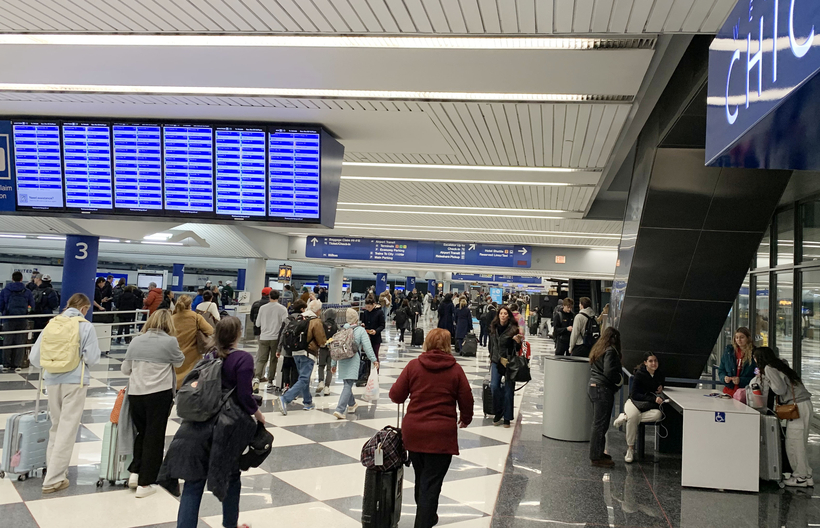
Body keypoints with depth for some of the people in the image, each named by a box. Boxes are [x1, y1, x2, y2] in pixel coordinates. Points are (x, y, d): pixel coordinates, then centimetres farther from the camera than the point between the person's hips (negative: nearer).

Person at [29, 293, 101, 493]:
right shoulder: (86, 327, -5)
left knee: (56, 426, 20)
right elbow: (92, 358, -9)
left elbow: (35, 356, 9)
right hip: (75, 381, -4)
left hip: (52, 380, 5)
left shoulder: (52, 324, 6)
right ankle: (53, 479, -1)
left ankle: (54, 468, 27)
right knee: (67, 430, -1)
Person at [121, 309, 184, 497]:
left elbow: (125, 369, 14)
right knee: (154, 436, 5)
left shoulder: (136, 341, 6)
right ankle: (145, 483, 9)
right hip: (159, 394, -4)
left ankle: (135, 471, 16)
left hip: (135, 393, 4)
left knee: (141, 433, 22)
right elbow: (179, 362, 9)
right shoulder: (170, 341, -7)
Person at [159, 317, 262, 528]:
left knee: (194, 481, 3)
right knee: (230, 476, 16)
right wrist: (258, 414, 1)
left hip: (200, 423, 4)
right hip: (228, 425, -4)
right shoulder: (243, 359, -12)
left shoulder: (209, 357, 6)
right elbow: (245, 396, -14)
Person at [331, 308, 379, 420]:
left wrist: (333, 364, 15)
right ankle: (339, 410, -17)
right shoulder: (361, 330, -4)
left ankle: (351, 404, 40)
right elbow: (367, 347, -10)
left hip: (342, 360, 5)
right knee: (348, 386, -7)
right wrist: (374, 360, -7)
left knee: (347, 384, 21)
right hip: (353, 360, -5)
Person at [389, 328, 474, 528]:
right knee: (431, 482, 1)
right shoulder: (455, 369, -3)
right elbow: (466, 400, 1)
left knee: (421, 477, 21)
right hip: (441, 433, -3)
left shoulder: (413, 365, -1)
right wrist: (466, 418, 21)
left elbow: (395, 396, -1)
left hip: (413, 431, 3)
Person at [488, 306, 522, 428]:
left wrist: (518, 342, -24)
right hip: (496, 361, 3)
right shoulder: (494, 328, 6)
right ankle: (498, 413, 10)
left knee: (508, 390, 2)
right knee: (494, 386, -9)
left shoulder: (513, 329, -8)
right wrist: (491, 357, 21)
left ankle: (507, 418, 14)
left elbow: (517, 349, -4)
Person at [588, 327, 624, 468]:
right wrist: (619, 380, -5)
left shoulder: (597, 349, 13)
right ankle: (596, 457, 0)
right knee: (601, 424, -4)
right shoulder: (610, 351, -14)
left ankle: (597, 453, 25)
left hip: (594, 387, 9)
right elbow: (609, 371, -23)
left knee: (598, 423, 16)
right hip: (604, 389, -9)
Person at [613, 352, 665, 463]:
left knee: (658, 414, -33)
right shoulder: (639, 374, -11)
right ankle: (630, 448, -26)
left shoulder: (659, 375, 4)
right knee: (633, 416, -39)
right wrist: (653, 399, -24)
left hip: (650, 405, 4)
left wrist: (661, 386, 0)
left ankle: (626, 417, -19)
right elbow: (635, 394, -14)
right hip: (635, 401, -4)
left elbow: (662, 382, 27)